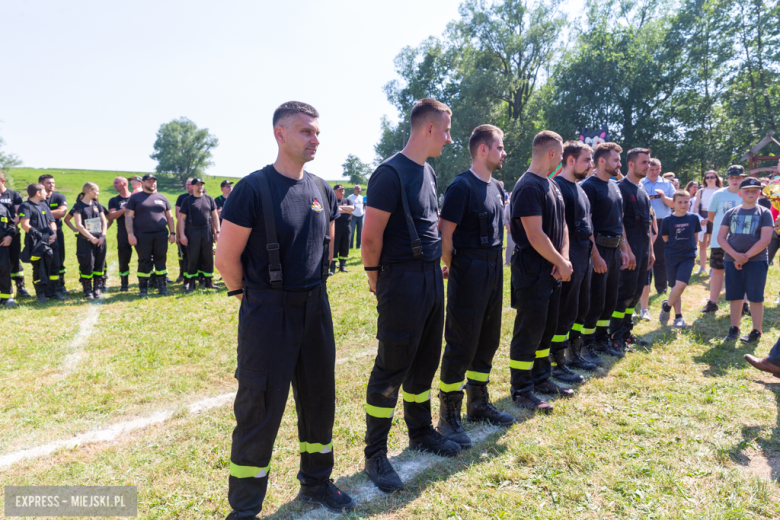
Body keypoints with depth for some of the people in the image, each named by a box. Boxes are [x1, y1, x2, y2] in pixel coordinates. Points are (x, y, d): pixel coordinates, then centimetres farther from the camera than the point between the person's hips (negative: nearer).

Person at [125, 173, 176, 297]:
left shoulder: (162, 198, 14)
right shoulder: (135, 197, 6)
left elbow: (169, 217, 14)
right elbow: (128, 216, 1)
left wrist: (172, 233, 7)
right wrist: (130, 234, -8)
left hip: (160, 235, 2)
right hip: (142, 236, -2)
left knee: (161, 260, 4)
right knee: (144, 261, 2)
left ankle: (162, 286, 12)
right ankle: (143, 288, 11)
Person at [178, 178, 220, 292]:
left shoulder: (209, 199, 11)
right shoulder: (187, 200, 3)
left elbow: (215, 216, 11)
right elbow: (182, 218, 0)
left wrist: (217, 232, 4)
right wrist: (182, 235, -9)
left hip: (207, 231, 2)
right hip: (192, 232, -2)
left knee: (208, 258, 6)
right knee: (192, 259, 2)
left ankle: (209, 282, 16)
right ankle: (191, 283, 11)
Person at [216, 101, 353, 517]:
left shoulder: (321, 189, 7)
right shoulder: (254, 188, -12)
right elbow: (226, 258, -11)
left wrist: (312, 290, 15)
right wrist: (252, 297, -1)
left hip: (315, 308, 6)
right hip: (267, 312, -6)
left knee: (319, 399, 16)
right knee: (260, 410, 3)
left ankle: (316, 483, 37)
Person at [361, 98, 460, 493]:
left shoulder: (428, 172, 14)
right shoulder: (391, 173, -15)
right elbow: (371, 237, -17)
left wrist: (436, 266, 16)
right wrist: (377, 277, -5)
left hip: (431, 276, 9)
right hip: (403, 279, -8)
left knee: (425, 361, 17)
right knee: (392, 368, 0)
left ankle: (420, 432, 35)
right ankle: (375, 455, 15)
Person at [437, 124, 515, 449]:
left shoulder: (495, 187, 15)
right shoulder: (462, 186, -13)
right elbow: (444, 233, -16)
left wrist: (495, 264, 16)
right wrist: (452, 266, -6)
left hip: (494, 271, 9)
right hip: (470, 273, -8)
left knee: (488, 340, 15)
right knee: (461, 345, -3)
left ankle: (478, 404, 31)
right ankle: (449, 417, 10)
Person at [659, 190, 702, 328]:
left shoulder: (694, 218, 2)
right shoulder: (668, 220, -3)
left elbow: (695, 236, 12)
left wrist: (691, 250, 13)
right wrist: (675, 246, 3)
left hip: (688, 257, 0)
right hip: (671, 257, 0)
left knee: (681, 284, -16)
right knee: (675, 287, 6)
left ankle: (666, 305, 7)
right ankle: (678, 317, 18)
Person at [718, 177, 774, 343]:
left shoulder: (764, 213, 1)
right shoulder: (731, 213, 7)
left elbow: (765, 239, -8)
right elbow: (720, 237, 2)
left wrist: (746, 256, -13)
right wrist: (735, 255, -12)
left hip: (756, 261, -2)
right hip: (732, 261, 2)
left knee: (755, 297, 1)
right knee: (735, 296, 8)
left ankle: (756, 331, 12)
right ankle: (734, 328, 20)